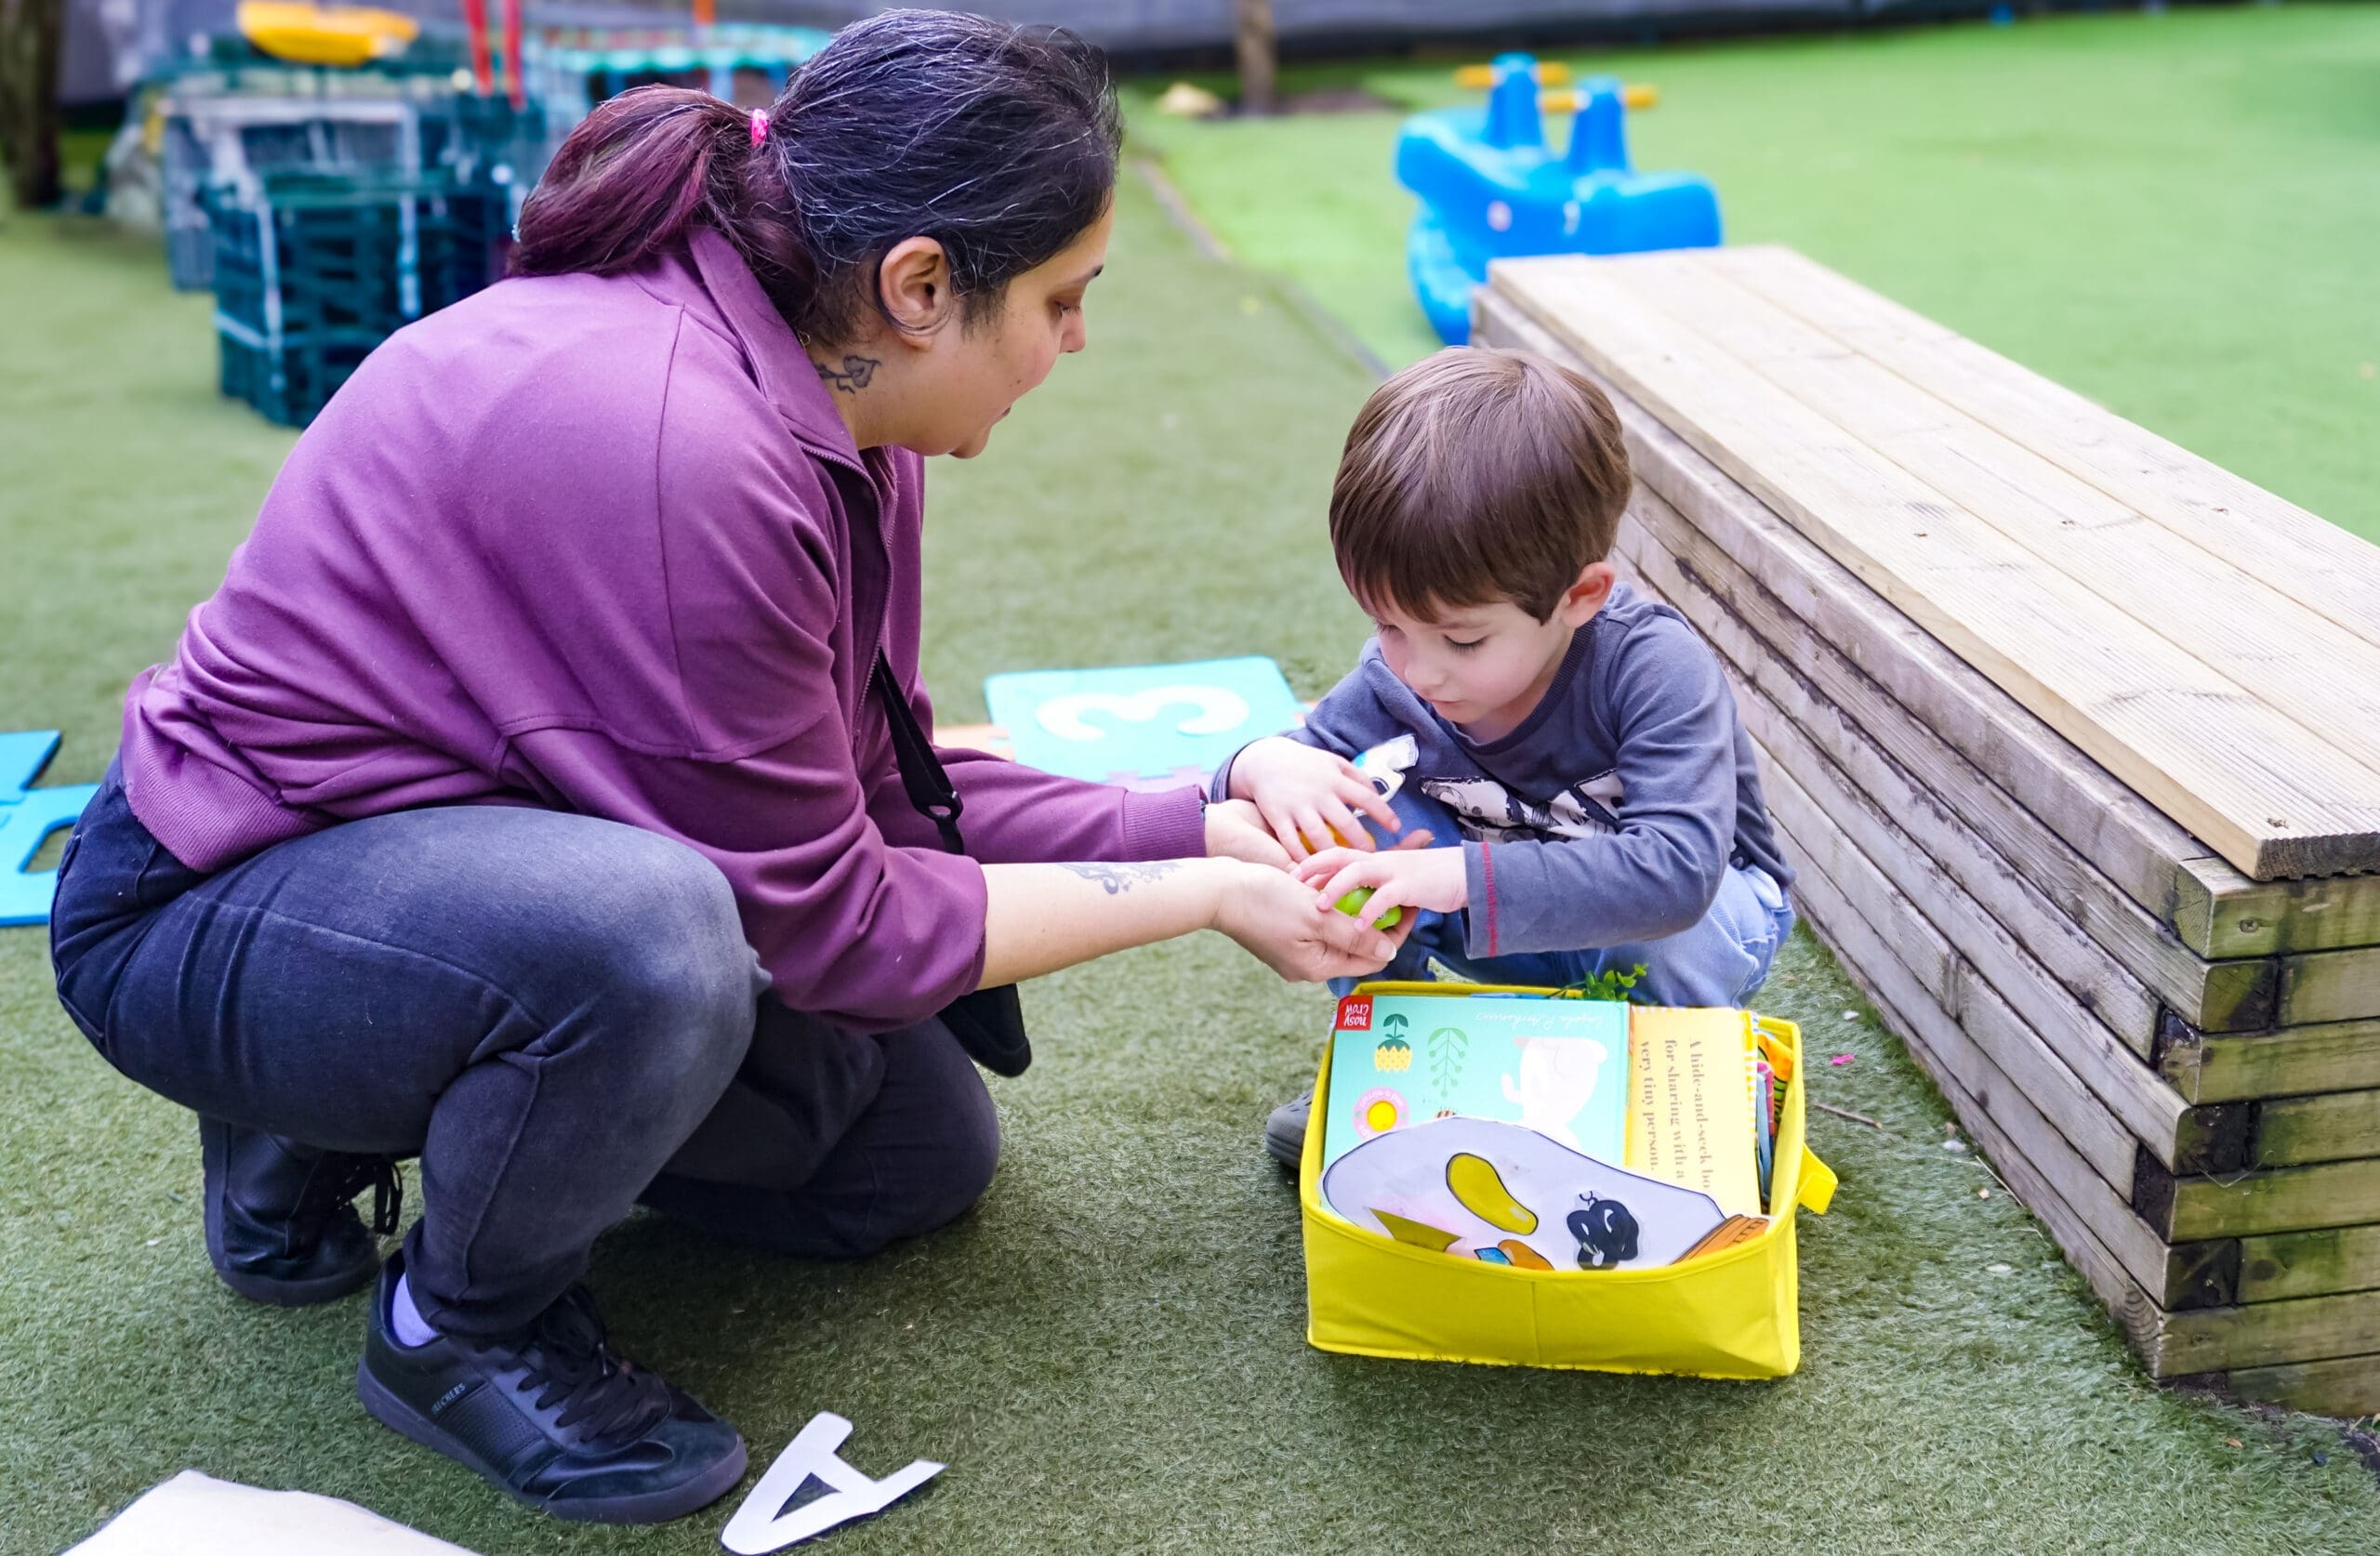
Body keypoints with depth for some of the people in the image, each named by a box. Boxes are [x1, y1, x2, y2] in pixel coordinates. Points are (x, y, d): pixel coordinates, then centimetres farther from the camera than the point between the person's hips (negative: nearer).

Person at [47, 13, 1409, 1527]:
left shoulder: (825, 394, -6)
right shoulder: (672, 443, -34)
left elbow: (870, 779, 0)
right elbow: (823, 919, -26)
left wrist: (1196, 826, -6)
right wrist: (1198, 897, -18)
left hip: (493, 841, 9)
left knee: (923, 1154, 12)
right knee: (651, 938, -41)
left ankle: (347, 1116, 18)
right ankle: (464, 1327, -8)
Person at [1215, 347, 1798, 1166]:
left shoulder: (1655, 667, -35)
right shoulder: (1396, 675, -21)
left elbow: (1676, 872, -48)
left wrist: (1459, 877, -55)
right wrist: (1263, 768, -38)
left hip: (1705, 916, -4)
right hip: (1524, 925, 4)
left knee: (1659, 936, -39)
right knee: (1353, 808, -20)